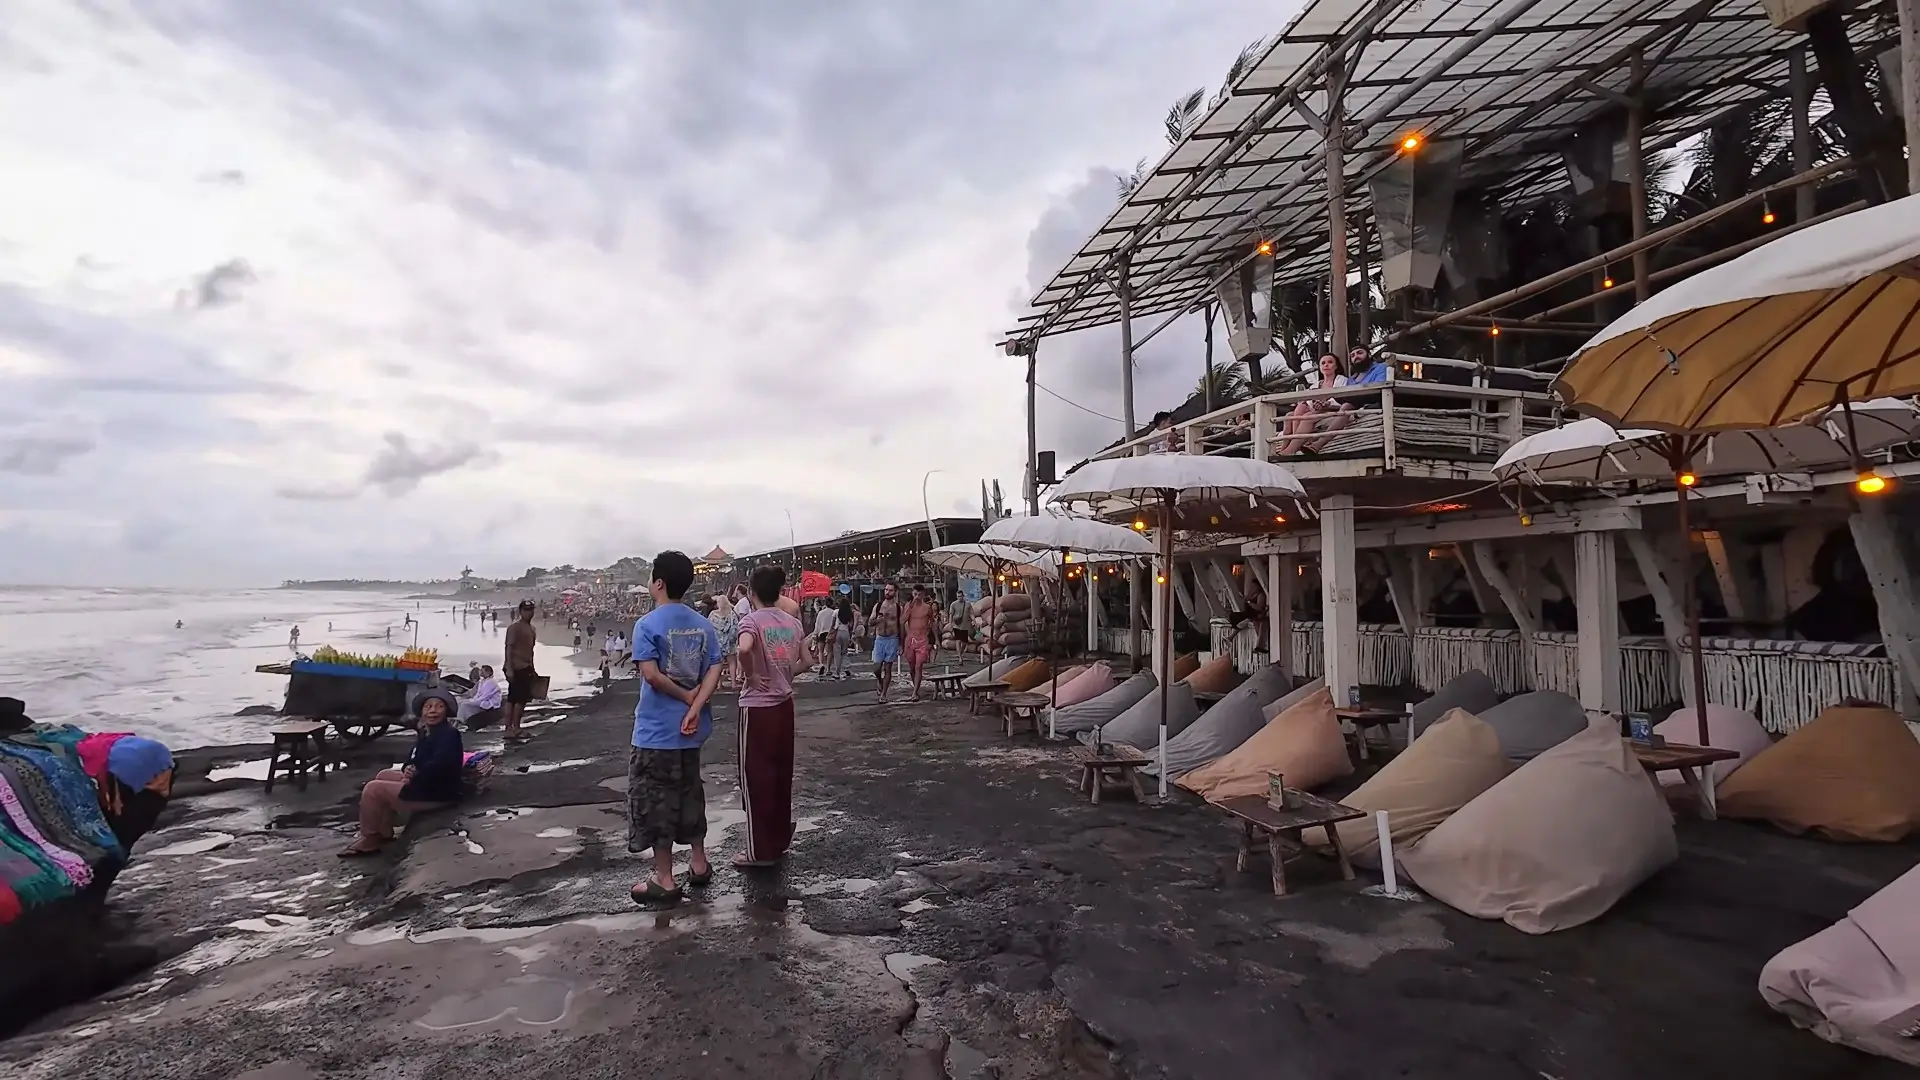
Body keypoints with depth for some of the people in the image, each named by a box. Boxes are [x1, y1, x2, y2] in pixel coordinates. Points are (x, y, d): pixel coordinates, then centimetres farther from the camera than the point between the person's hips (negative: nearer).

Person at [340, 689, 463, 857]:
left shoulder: (449, 734, -21)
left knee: (372, 789, -4)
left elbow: (438, 765, -32)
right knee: (384, 776, 26)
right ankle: (384, 833, 25)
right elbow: (414, 760, 12)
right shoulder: (427, 732, 11)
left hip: (436, 792, -11)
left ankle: (368, 842, 11)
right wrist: (409, 770, -11)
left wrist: (414, 775, -18)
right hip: (426, 783, 11)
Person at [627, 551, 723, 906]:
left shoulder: (647, 624, -13)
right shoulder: (704, 624, 4)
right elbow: (714, 670, -4)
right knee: (690, 793, 19)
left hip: (656, 730, -6)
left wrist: (685, 697, -9)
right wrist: (695, 707, -11)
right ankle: (699, 864, 29)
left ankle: (664, 880, 11)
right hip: (691, 728, 6)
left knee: (655, 800, 4)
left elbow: (651, 674, -21)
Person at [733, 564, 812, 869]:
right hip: (784, 704, 6)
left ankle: (760, 850, 12)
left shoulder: (752, 620, -13)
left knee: (756, 777, 4)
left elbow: (744, 649, -34)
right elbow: (807, 661, 9)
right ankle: (779, 841, 27)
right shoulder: (793, 622, 5)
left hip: (757, 707, -6)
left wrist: (749, 675, -18)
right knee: (781, 774, 16)